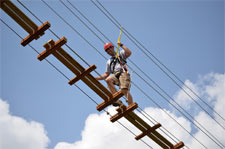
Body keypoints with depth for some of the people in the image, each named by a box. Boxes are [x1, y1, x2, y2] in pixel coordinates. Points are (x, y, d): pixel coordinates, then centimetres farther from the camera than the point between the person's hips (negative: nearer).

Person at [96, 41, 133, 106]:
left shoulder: (120, 54, 19)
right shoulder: (109, 62, 32)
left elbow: (129, 53, -3)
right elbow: (106, 74, 28)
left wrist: (121, 45, 0)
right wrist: (96, 78, 17)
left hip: (123, 74, -4)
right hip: (115, 75, 4)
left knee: (124, 90, -22)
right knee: (108, 79, -28)